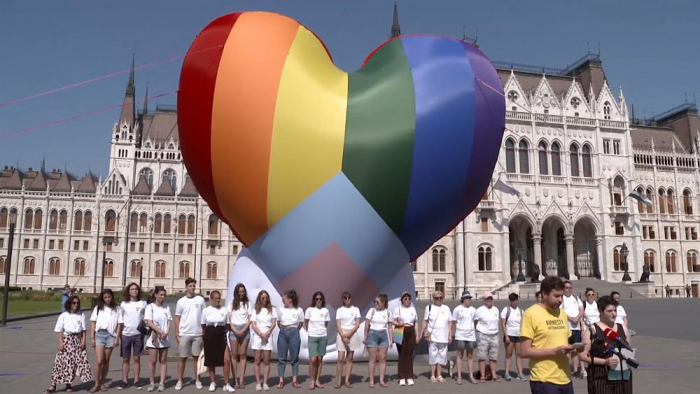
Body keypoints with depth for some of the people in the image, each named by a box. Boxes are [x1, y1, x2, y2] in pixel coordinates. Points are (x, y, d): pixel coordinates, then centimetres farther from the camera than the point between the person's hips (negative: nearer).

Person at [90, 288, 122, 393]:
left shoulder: (117, 309, 5)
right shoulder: (98, 308, 8)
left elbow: (119, 324, 4)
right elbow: (93, 323, 7)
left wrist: (117, 338, -3)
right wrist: (92, 338, 0)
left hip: (111, 335, 0)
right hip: (99, 334, 0)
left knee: (106, 361, 6)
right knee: (99, 361, -7)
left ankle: (102, 383, 18)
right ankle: (97, 384, 3)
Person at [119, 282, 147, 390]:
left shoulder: (143, 303, 1)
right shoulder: (124, 304, 2)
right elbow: (120, 320, 6)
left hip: (138, 334, 0)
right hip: (126, 334, 0)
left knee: (137, 358, 5)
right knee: (125, 359, 7)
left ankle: (136, 381, 12)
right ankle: (124, 381, 16)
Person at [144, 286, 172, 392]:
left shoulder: (166, 307, 6)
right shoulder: (150, 307, -4)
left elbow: (169, 321, 5)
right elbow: (149, 323, -11)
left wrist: (167, 333, -12)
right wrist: (161, 332, -18)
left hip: (165, 338, 3)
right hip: (154, 337, -3)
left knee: (163, 360, 5)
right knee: (153, 361, 0)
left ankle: (162, 383, 10)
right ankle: (152, 383, 10)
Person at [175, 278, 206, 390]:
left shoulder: (200, 300, 2)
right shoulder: (181, 301, 1)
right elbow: (177, 319, 4)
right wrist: (177, 334, -2)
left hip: (198, 334, 0)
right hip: (184, 334, 0)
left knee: (196, 357, 7)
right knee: (182, 358, 5)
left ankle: (197, 380, 16)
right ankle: (179, 381, 14)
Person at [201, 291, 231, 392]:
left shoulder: (224, 310, 3)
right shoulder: (206, 311, 1)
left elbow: (227, 325, 9)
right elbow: (203, 326, 8)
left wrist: (226, 335, 0)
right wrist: (204, 337, 4)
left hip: (221, 336, 0)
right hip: (210, 336, 0)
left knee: (226, 359, -11)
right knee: (211, 361, 7)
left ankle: (226, 384, -1)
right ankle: (212, 382, 23)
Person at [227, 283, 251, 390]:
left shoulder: (248, 303, 4)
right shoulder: (232, 303, 5)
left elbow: (250, 319, 1)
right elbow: (229, 318, 2)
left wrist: (243, 330, -11)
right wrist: (235, 330, -10)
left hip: (245, 329, 0)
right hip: (234, 329, 0)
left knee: (243, 355, 2)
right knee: (234, 355, 1)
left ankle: (241, 380, 3)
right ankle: (235, 380, 3)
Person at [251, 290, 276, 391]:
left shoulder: (272, 309, 7)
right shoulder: (255, 310, 6)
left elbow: (273, 323, 1)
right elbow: (253, 325, -2)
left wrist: (266, 334, -12)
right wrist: (261, 334, -13)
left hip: (268, 336, 0)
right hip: (257, 336, 0)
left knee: (266, 361, 0)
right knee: (257, 361, 0)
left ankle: (265, 382, 3)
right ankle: (258, 382, 4)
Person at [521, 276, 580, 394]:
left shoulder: (562, 313, 12)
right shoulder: (531, 314, -11)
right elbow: (525, 351, -13)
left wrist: (571, 348, -1)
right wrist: (554, 351, -21)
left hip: (565, 379, 7)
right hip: (544, 381, -7)